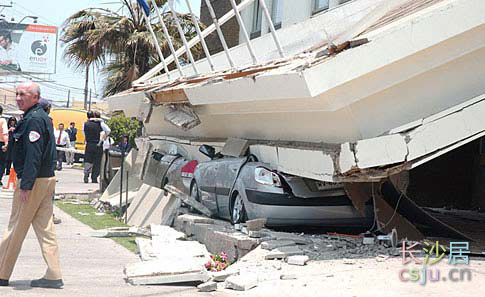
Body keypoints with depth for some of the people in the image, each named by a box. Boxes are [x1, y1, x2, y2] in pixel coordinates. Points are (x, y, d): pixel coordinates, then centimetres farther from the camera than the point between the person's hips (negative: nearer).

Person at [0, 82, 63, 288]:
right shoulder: (42, 116, 16)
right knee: (45, 227, 8)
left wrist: (25, 185, -23)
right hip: (46, 179, 10)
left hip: (34, 181, -10)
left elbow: (33, 155, -22)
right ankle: (53, 276, 8)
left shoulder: (33, 119, -15)